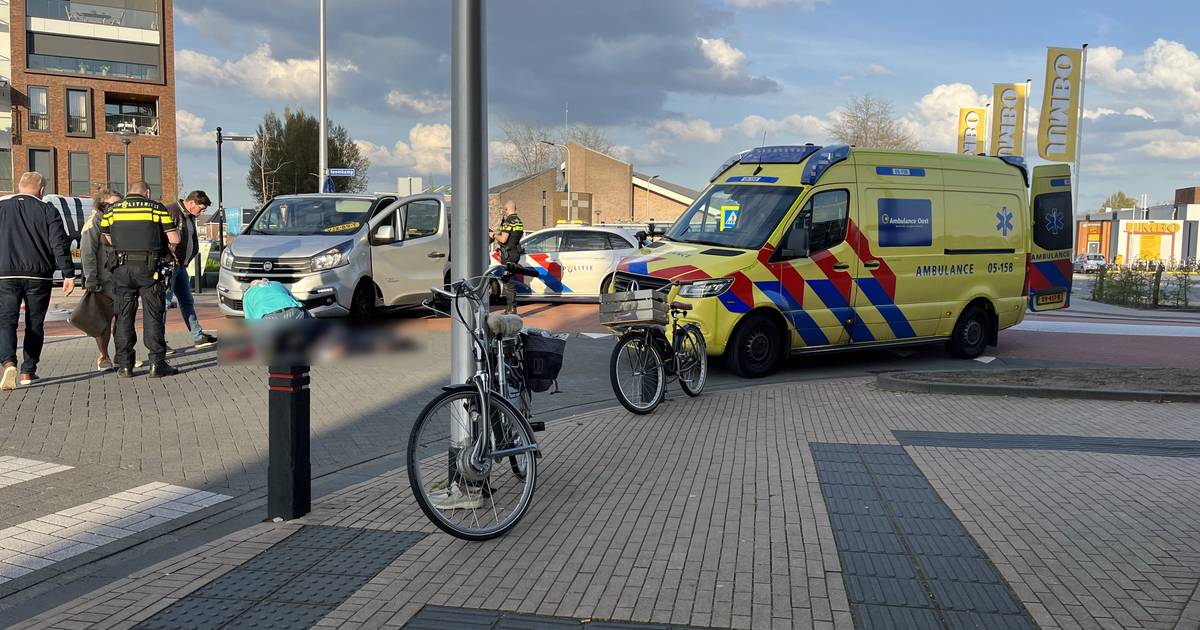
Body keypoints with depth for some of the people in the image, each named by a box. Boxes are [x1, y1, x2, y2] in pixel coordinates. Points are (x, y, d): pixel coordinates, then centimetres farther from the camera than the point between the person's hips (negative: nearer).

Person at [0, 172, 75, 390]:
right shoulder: (47, 211, -1)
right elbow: (60, 245, -6)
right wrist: (68, 274, -4)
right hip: (39, 276, 0)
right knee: (35, 324, 10)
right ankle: (28, 372, 13)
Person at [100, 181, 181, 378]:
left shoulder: (112, 210, 10)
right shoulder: (156, 208, 2)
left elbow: (108, 238, 17)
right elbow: (174, 239, -1)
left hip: (122, 268, 2)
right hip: (149, 267, -2)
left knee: (124, 316, 9)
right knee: (153, 316, 1)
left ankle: (124, 365, 9)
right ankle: (157, 364, -1)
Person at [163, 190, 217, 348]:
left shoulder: (189, 217, 14)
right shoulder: (171, 211, -14)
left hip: (181, 265, 9)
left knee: (187, 302, 13)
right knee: (164, 302, -5)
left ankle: (198, 337, 19)